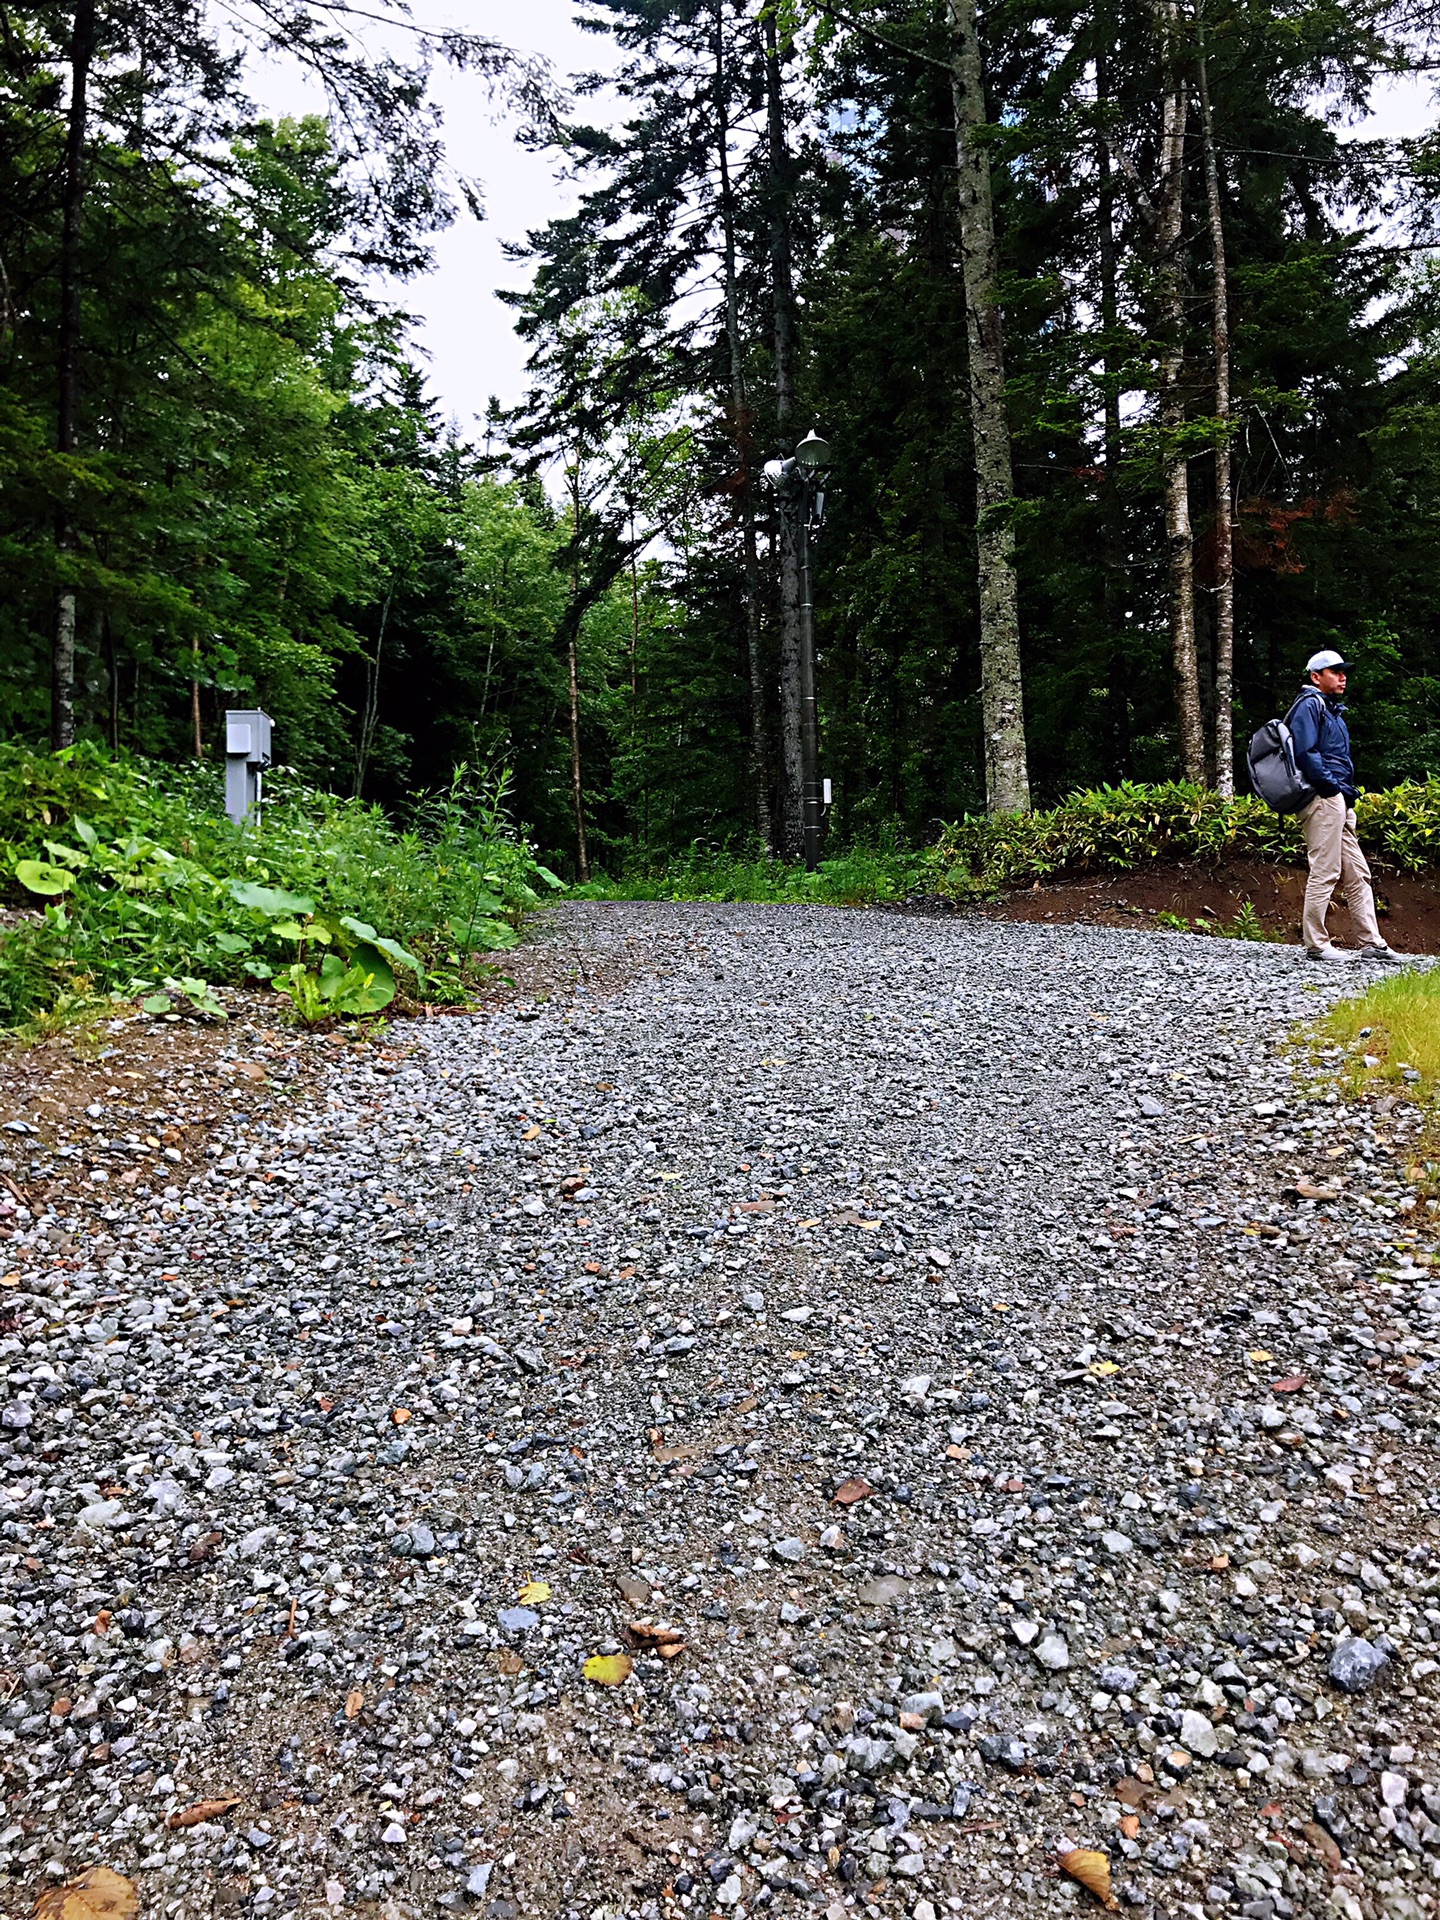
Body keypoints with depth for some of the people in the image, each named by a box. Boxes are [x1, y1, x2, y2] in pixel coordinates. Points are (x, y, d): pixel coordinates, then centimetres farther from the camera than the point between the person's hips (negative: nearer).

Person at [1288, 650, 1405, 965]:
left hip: (1339, 801, 10)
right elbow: (1306, 753, -17)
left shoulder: (1332, 710, 26)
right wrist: (1334, 787, -16)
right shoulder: (1309, 705, -4)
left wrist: (1348, 793, 11)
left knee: (1357, 873, 9)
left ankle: (1372, 943, 12)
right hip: (1323, 800, -10)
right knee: (1325, 872, -10)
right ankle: (1316, 945, -5)